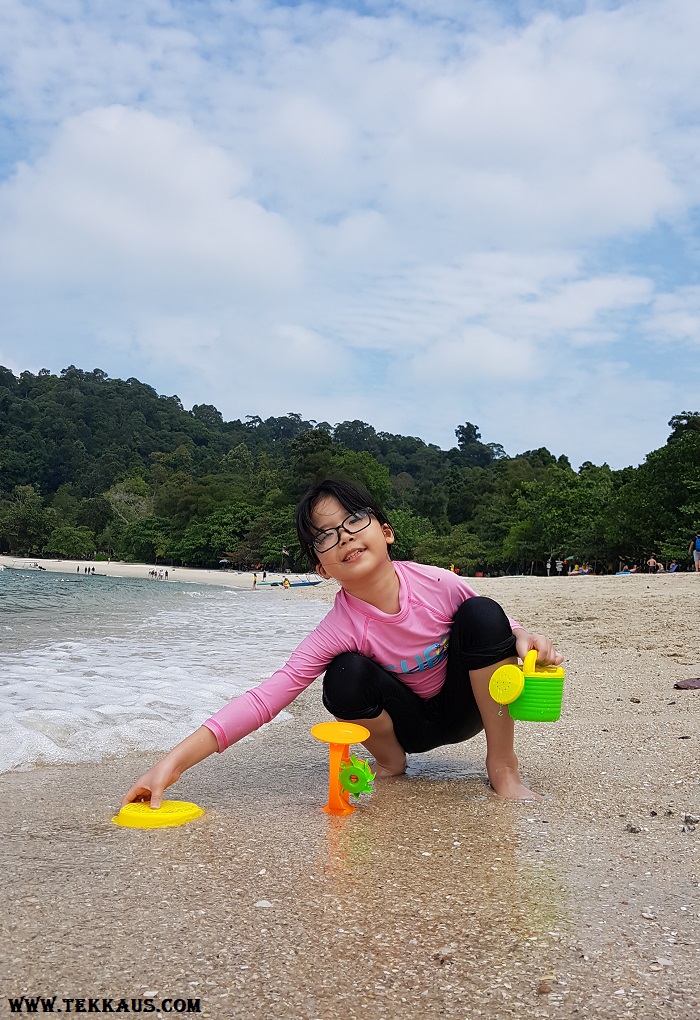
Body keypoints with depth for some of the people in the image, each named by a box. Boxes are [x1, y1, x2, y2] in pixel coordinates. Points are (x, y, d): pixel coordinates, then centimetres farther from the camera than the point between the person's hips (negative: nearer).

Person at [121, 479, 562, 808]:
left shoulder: (436, 584, -23)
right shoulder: (340, 629, -27)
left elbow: (499, 624, -3)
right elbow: (266, 697, -36)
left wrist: (527, 639, -28)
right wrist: (174, 761, -44)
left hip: (466, 706, 1)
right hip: (409, 723, -1)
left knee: (482, 614, -27)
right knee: (345, 678, -32)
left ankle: (502, 763, -12)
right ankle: (391, 760, 1)